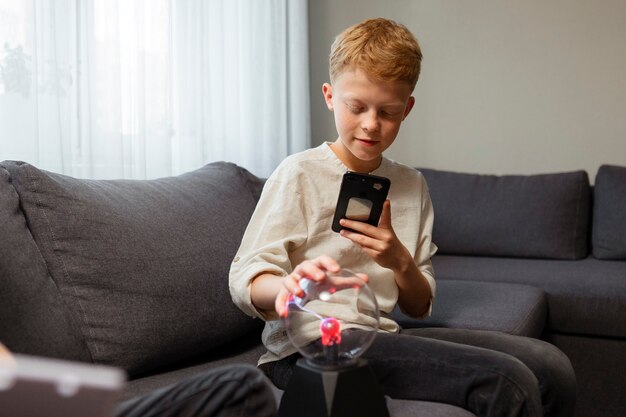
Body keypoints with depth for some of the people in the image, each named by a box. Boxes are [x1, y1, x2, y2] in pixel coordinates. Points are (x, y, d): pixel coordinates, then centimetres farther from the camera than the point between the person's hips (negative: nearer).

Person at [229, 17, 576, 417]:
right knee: (507, 382, -23)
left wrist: (400, 260, -11)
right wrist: (288, 287, -36)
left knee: (550, 366, -8)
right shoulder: (300, 173, -6)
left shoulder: (411, 185, 11)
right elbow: (245, 282, -13)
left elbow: (420, 306, 12)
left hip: (382, 336, 6)